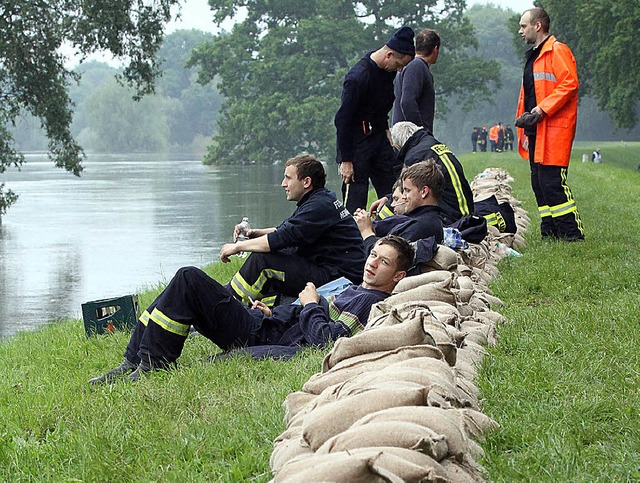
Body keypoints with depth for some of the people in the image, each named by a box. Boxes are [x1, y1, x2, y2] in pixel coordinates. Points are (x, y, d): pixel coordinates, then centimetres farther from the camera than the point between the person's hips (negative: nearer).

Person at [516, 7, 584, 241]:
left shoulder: (557, 50, -7)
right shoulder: (532, 56, 23)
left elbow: (570, 83, -18)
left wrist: (543, 108, -22)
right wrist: (524, 118, 16)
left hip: (554, 129, -10)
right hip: (536, 131, 10)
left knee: (552, 182, -14)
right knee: (539, 184, 9)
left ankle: (573, 234, -10)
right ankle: (549, 233, 13)